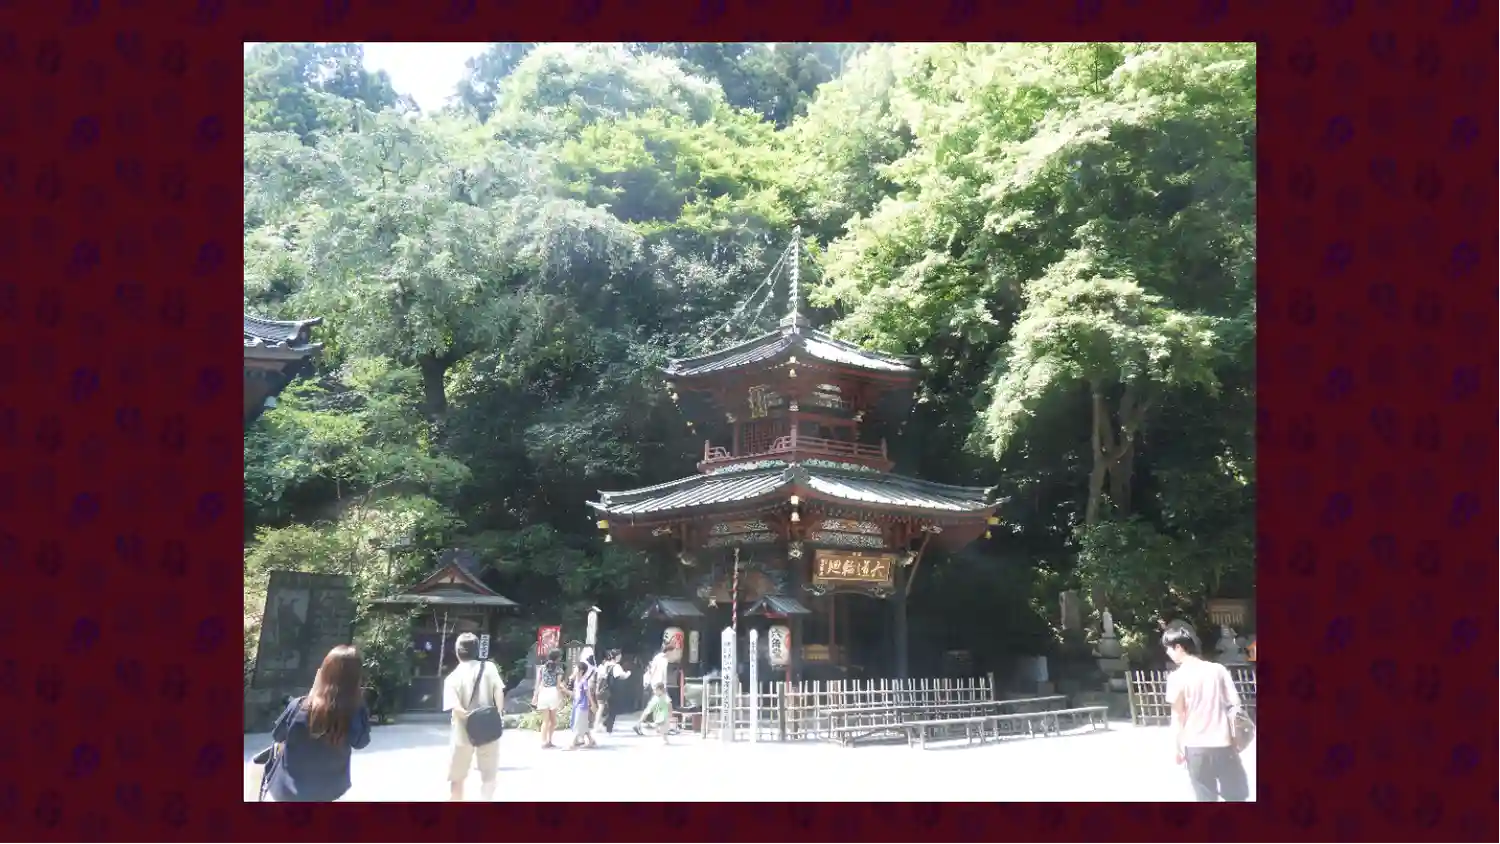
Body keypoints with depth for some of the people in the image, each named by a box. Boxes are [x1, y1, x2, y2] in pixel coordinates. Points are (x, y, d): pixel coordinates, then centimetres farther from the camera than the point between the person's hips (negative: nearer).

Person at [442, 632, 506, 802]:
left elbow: (456, 708, -15)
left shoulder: (453, 677, -2)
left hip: (463, 732, 0)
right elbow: (499, 692, -10)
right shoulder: (489, 667, 0)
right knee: (489, 776, 11)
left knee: (457, 778, 14)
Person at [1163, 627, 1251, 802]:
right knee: (1237, 797, 16)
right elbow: (1234, 705, 3)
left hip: (1196, 747, -2)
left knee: (1206, 799, 8)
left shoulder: (1177, 677, -6)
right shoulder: (1218, 669, 3)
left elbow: (1178, 717, -4)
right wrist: (1234, 738, 13)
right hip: (1224, 744, 2)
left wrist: (1179, 748, 6)